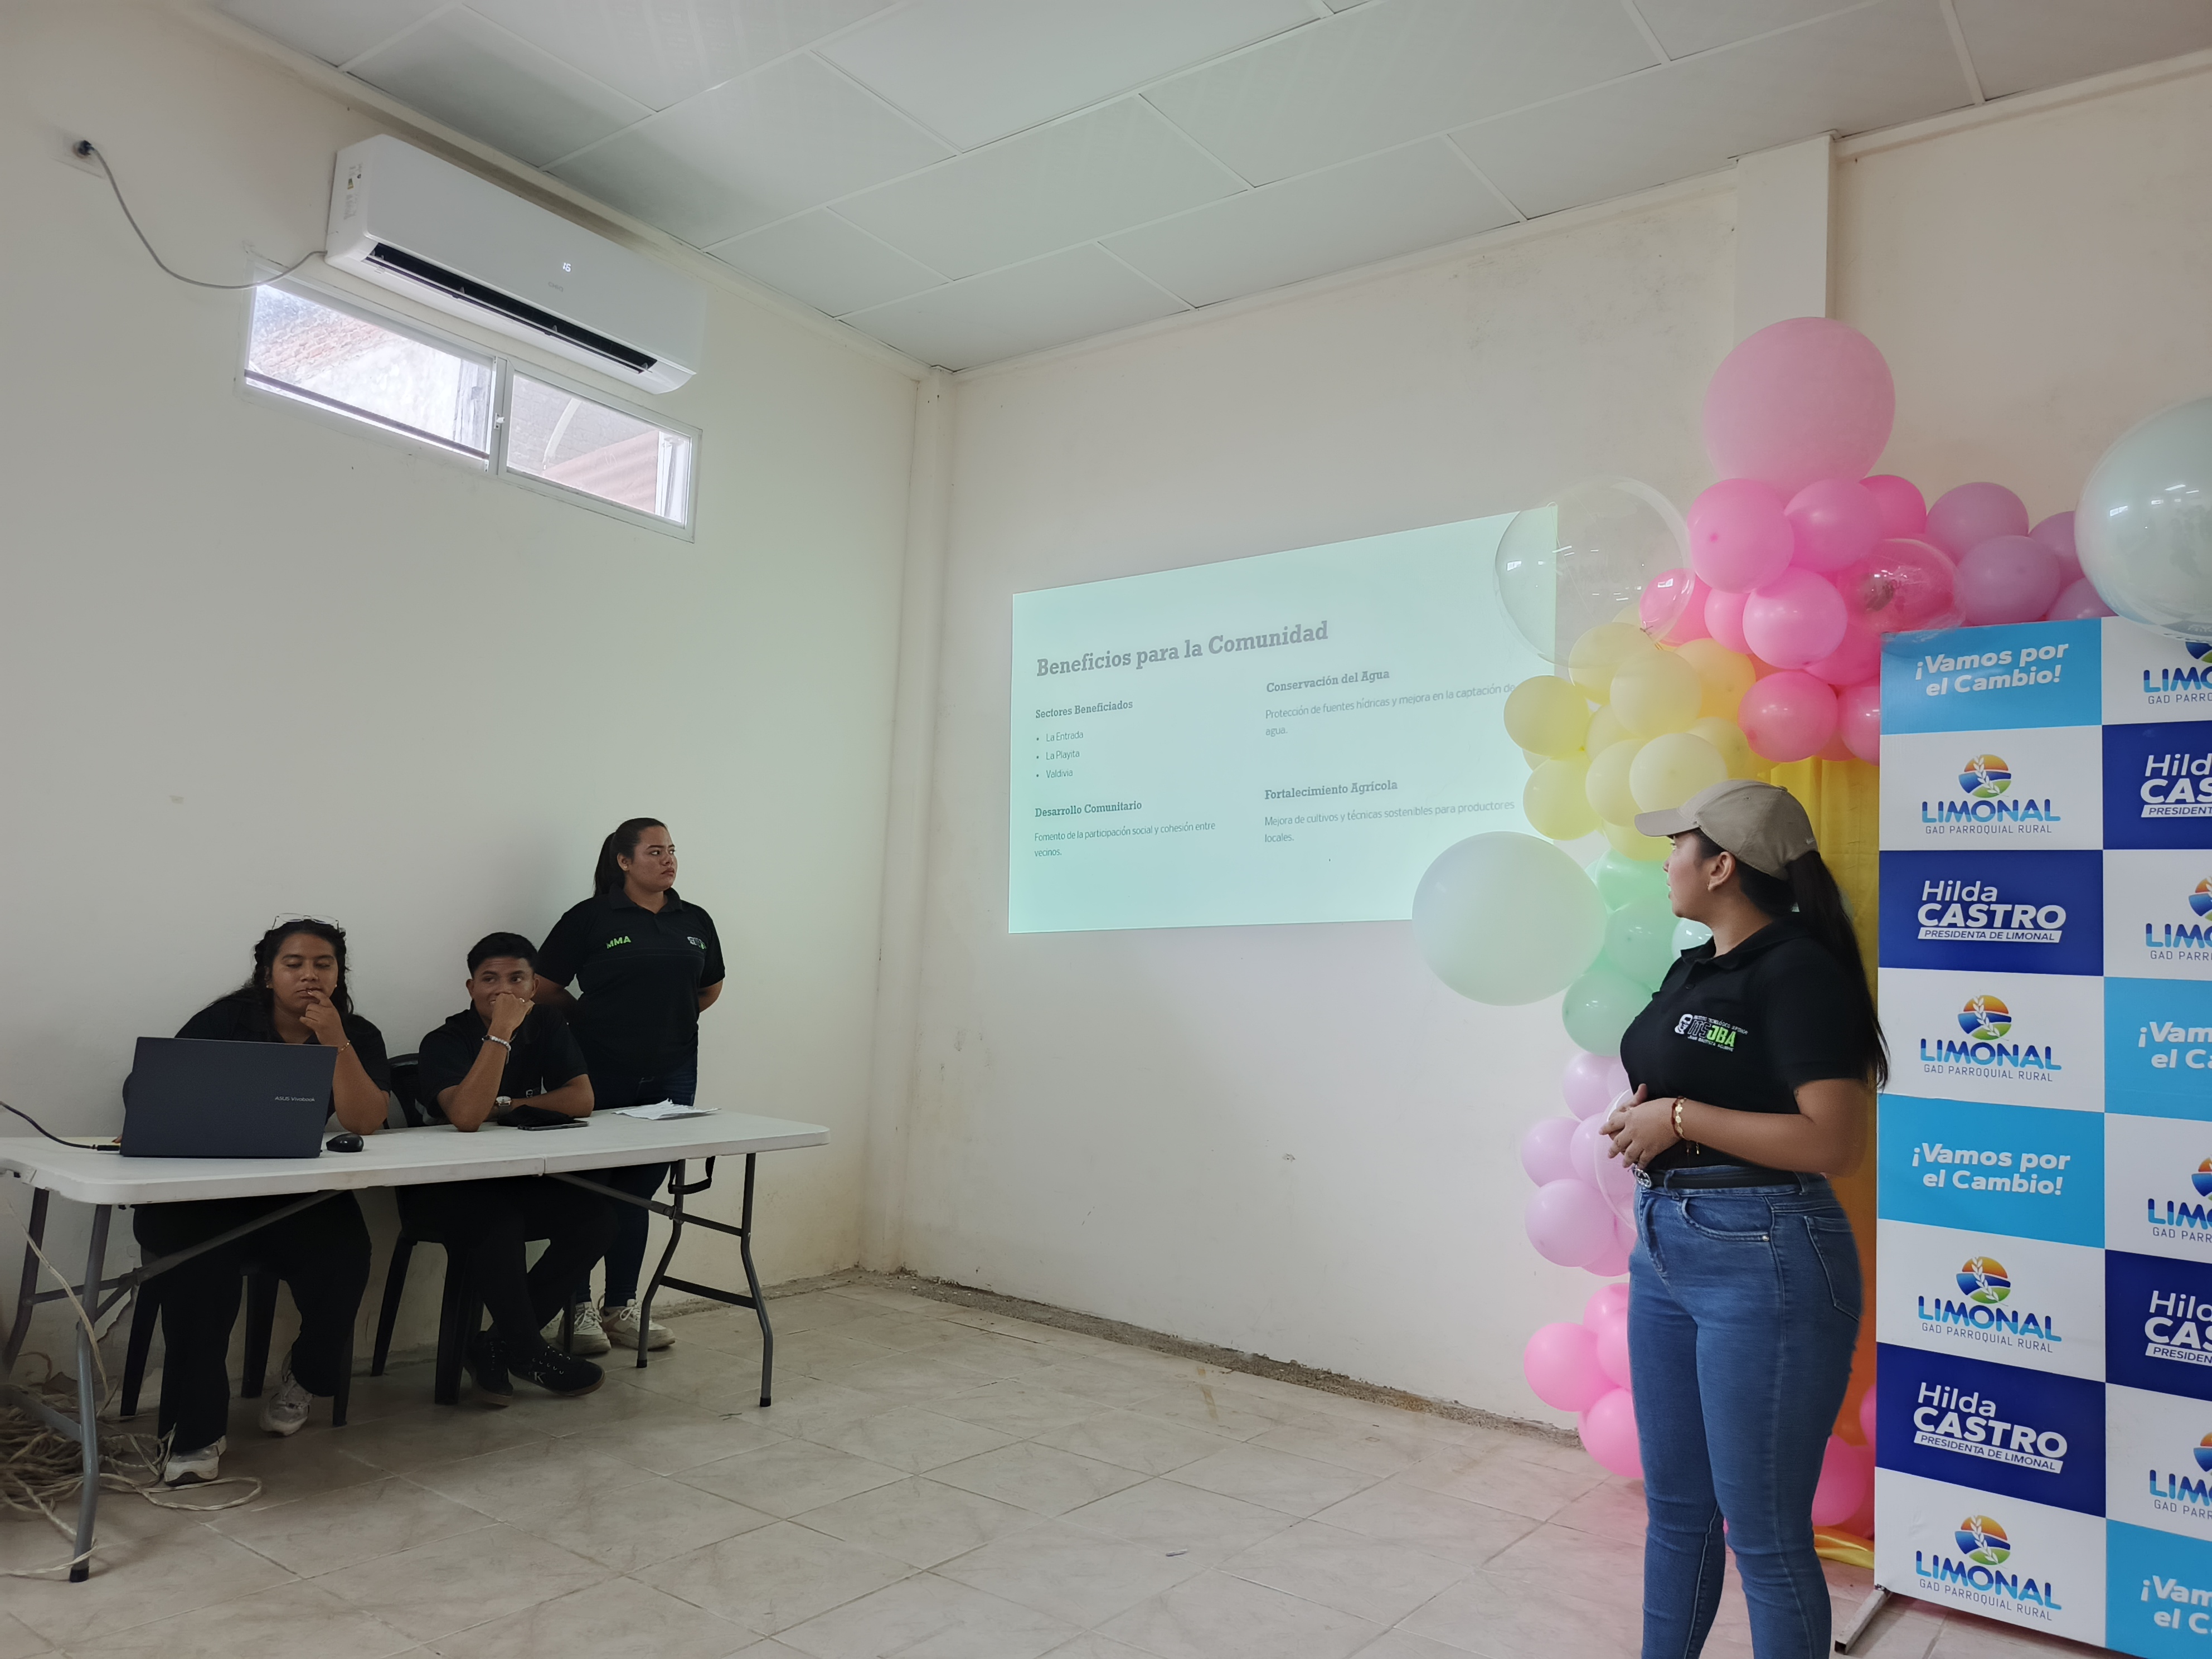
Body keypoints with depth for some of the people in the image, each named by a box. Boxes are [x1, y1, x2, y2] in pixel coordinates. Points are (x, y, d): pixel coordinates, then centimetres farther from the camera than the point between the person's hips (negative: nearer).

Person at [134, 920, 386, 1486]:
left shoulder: (359, 1036, 1)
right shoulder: (225, 1022, -1)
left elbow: (367, 1124, -12)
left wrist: (333, 1041, -22)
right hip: (208, 1189, -1)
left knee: (342, 1263, -25)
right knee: (202, 1269, -31)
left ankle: (305, 1378, 8)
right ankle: (196, 1432, -18)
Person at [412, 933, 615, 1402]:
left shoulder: (545, 1028, 2)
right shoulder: (445, 1042, -13)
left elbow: (581, 1102, -9)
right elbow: (467, 1117, -32)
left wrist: (506, 1106, -15)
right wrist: (501, 1032, -31)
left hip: (520, 1184, 5)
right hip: (449, 1189, -5)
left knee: (595, 1215, -20)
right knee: (498, 1221, -36)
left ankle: (497, 1346, -9)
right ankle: (530, 1353, -14)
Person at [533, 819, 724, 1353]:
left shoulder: (695, 922, 8)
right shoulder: (591, 918, -6)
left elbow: (710, 988, 21)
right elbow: (546, 987, -2)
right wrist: (593, 1021, 5)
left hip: (670, 1078, 4)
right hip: (601, 1077, -4)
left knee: (639, 1193, 11)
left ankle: (622, 1307, 21)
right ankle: (580, 1310, 16)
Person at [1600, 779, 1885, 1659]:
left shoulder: (1799, 972, -15)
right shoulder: (1692, 969, 12)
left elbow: (1833, 1141, -22)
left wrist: (1680, 1118, -18)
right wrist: (1639, 1121, 2)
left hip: (1763, 1259, -9)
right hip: (1663, 1246, 9)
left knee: (1765, 1535, 4)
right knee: (1674, 1507, 20)